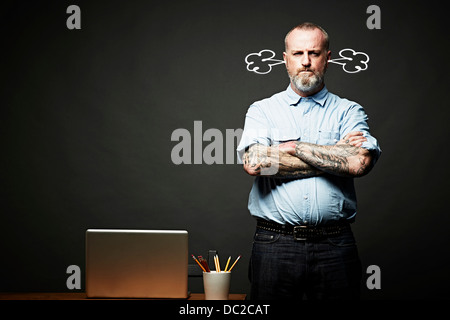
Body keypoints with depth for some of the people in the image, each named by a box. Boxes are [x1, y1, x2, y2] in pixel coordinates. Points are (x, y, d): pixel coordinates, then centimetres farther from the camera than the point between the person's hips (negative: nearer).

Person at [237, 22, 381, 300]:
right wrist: (335, 156, -7)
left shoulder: (349, 111, 9)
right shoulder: (262, 110, 9)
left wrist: (294, 147, -7)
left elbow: (360, 162, -10)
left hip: (334, 246, 0)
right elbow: (253, 162, -11)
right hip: (274, 245, 0)